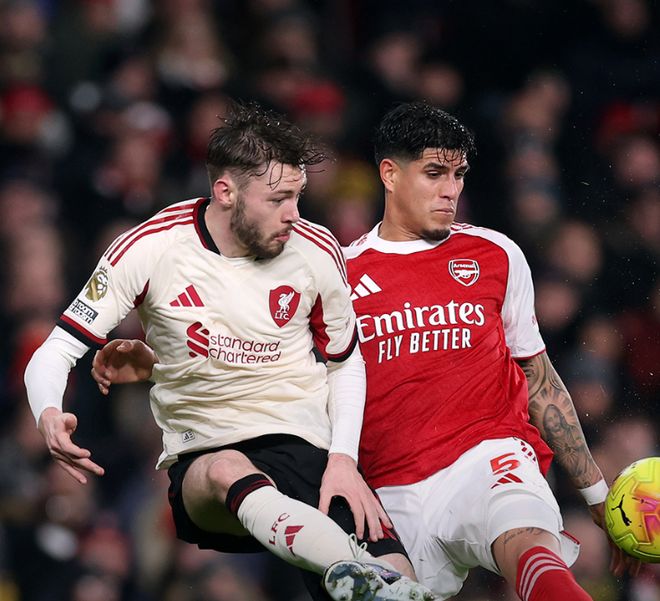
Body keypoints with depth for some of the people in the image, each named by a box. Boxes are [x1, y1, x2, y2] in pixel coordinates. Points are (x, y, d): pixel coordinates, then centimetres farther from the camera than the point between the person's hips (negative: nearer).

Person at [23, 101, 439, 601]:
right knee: (227, 472, -42)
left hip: (303, 447, 2)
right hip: (196, 460, -2)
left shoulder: (315, 251, 2)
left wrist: (344, 459, 0)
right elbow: (56, 353, -2)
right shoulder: (150, 249, -4)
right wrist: (49, 415, -25)